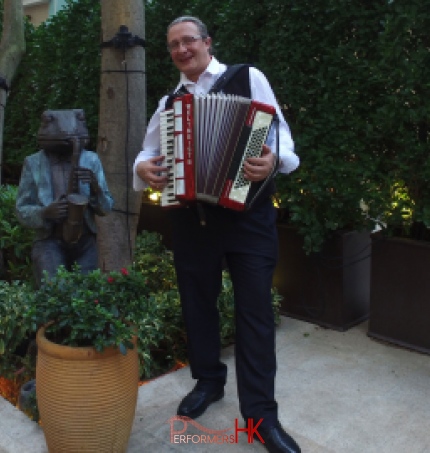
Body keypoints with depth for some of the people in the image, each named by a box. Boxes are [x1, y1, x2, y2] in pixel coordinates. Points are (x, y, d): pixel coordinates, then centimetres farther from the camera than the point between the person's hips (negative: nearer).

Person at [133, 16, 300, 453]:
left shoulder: (248, 78, 2)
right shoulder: (168, 102, 14)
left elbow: (281, 135, -3)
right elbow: (148, 152, 18)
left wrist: (274, 159, -25)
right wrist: (143, 167, -6)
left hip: (248, 212, -4)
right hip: (191, 216, 4)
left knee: (255, 310, -1)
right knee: (197, 303, 14)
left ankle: (260, 412, 11)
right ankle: (208, 380, 36)